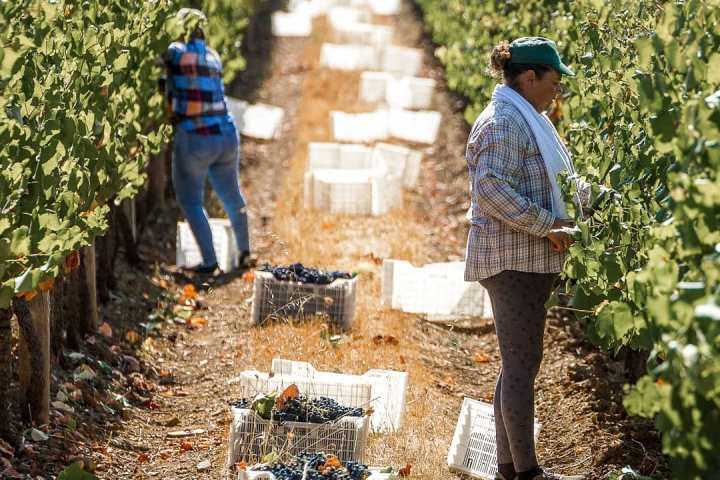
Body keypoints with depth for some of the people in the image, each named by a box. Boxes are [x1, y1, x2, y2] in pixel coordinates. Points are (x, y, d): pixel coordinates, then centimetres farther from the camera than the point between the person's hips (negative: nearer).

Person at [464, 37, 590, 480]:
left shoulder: (528, 120, 18)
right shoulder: (504, 123, -15)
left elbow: (554, 182, 28)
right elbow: (491, 189, -26)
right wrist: (548, 225, -23)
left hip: (529, 259, 11)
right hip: (513, 259, -11)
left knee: (518, 363, 13)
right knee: (523, 363, -7)